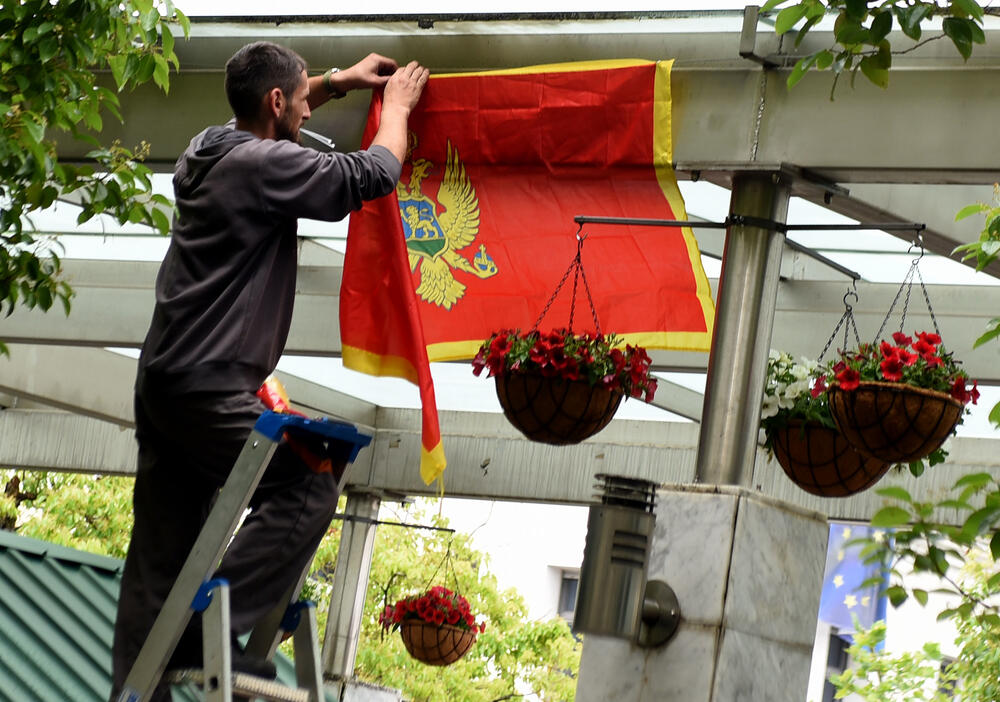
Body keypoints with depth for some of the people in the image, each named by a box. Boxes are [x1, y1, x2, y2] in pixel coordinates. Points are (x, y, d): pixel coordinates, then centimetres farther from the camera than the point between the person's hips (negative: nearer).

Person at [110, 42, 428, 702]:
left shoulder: (209, 149, 13)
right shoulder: (265, 165, -14)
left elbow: (264, 123, 38)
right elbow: (373, 175, -6)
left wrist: (337, 82, 39)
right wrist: (397, 104, 11)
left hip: (162, 379, 10)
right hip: (209, 388, -10)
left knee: (160, 556, 9)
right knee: (308, 487, -7)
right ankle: (207, 627, -14)